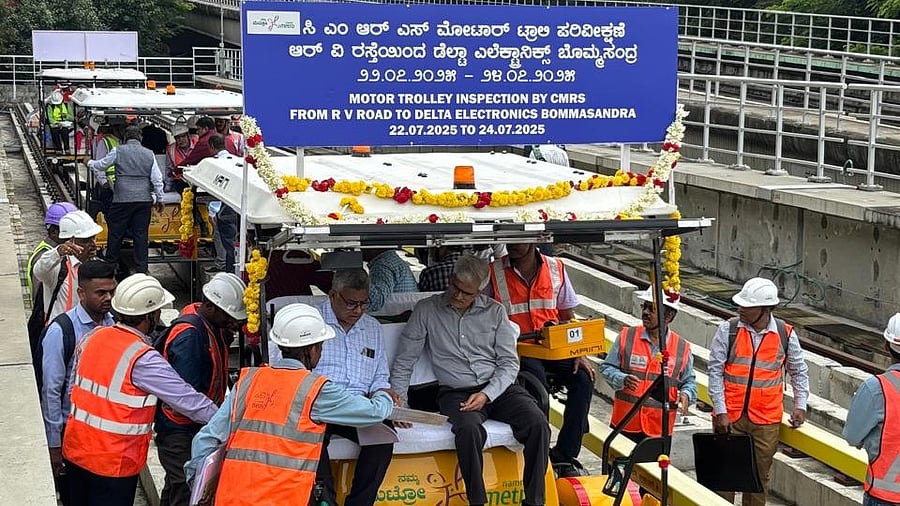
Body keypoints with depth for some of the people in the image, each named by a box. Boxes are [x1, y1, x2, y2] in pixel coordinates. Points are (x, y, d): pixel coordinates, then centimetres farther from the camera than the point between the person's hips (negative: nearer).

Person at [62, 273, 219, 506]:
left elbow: (75, 387, 10)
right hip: (112, 464, -7)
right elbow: (188, 401, -17)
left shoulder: (91, 338, 0)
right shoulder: (142, 359, -21)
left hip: (75, 451, 7)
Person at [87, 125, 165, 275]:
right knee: (141, 234, 5)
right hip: (144, 199, 2)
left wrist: (89, 163, 31)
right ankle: (141, 269, 6)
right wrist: (159, 199, 15)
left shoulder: (118, 151, -1)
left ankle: (110, 265, 16)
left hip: (122, 199, -2)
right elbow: (157, 179, 6)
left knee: (116, 233, 8)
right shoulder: (149, 154, 6)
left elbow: (99, 165, 9)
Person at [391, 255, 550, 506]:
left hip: (498, 388, 2)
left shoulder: (495, 311, 8)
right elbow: (403, 362, 6)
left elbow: (509, 363, 6)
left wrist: (487, 394, -11)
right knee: (469, 430, -37)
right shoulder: (427, 310, 4)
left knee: (538, 424, -25)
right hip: (455, 392, -2)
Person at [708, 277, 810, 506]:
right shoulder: (728, 330, -5)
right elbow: (715, 370, -4)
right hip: (729, 416, -1)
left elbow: (799, 371, 14)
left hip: (766, 419, 1)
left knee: (760, 474, 9)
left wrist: (800, 405, 5)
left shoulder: (785, 334, -1)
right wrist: (720, 411, -9)